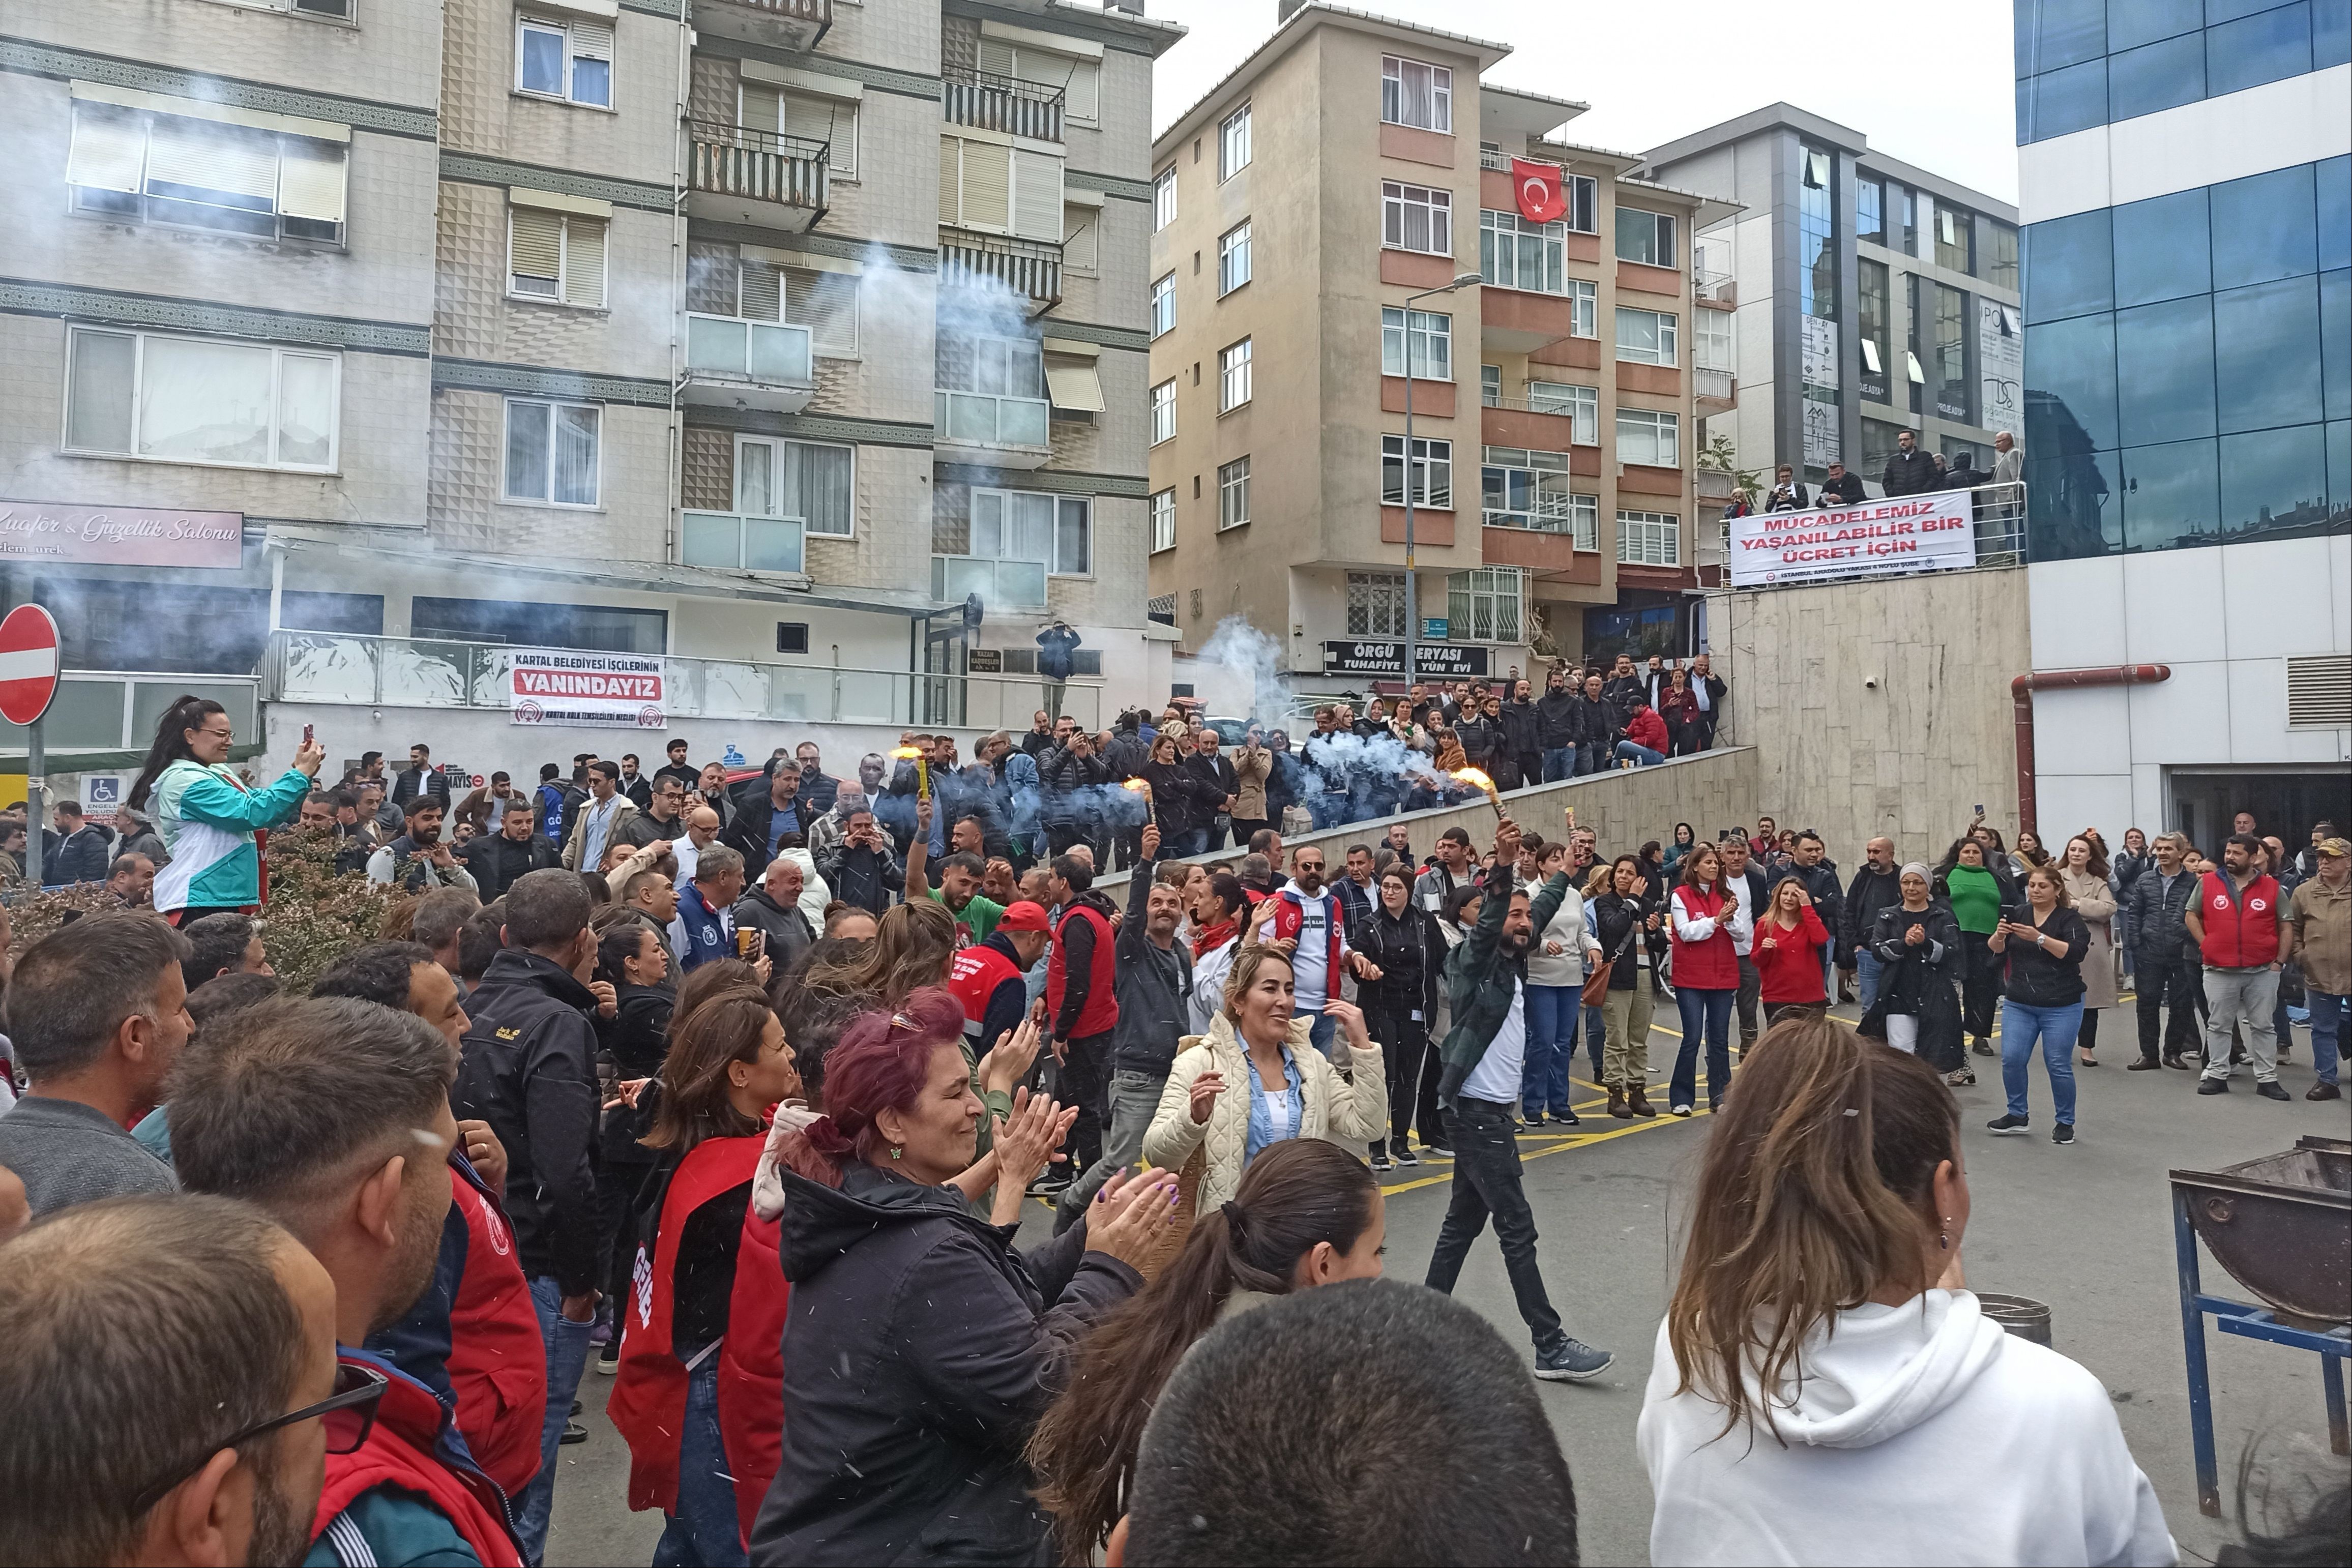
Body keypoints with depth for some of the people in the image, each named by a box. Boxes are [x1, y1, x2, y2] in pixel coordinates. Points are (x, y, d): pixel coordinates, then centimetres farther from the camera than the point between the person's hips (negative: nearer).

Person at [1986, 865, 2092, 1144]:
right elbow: (1994, 949, 1)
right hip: (2018, 1004, 3)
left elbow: (2075, 952, -19)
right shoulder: (2017, 914, 6)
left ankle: (2065, 1123, 15)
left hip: (2061, 1007, -3)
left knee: (2059, 1066, -1)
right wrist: (2000, 935, -20)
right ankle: (2016, 1115, 14)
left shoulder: (2070, 919, -4)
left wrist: (2039, 938, -29)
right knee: (2011, 1060, -2)